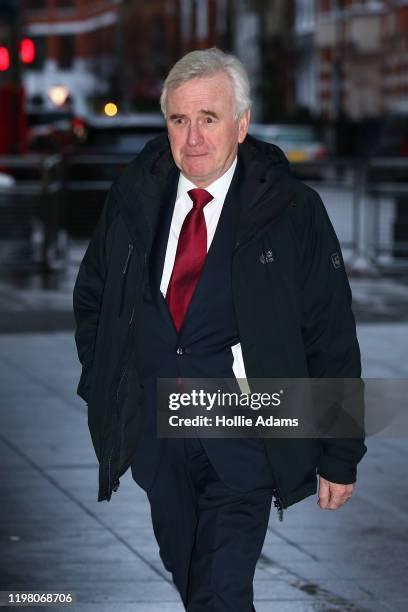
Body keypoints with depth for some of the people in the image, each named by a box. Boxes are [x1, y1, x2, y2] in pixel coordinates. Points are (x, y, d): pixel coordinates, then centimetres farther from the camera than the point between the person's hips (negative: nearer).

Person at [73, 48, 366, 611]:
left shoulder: (291, 211, -9)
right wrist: (102, 393, 8)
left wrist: (340, 457, -5)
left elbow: (333, 339, -6)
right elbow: (92, 297, 16)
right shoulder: (133, 196, 1)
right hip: (149, 425, 4)